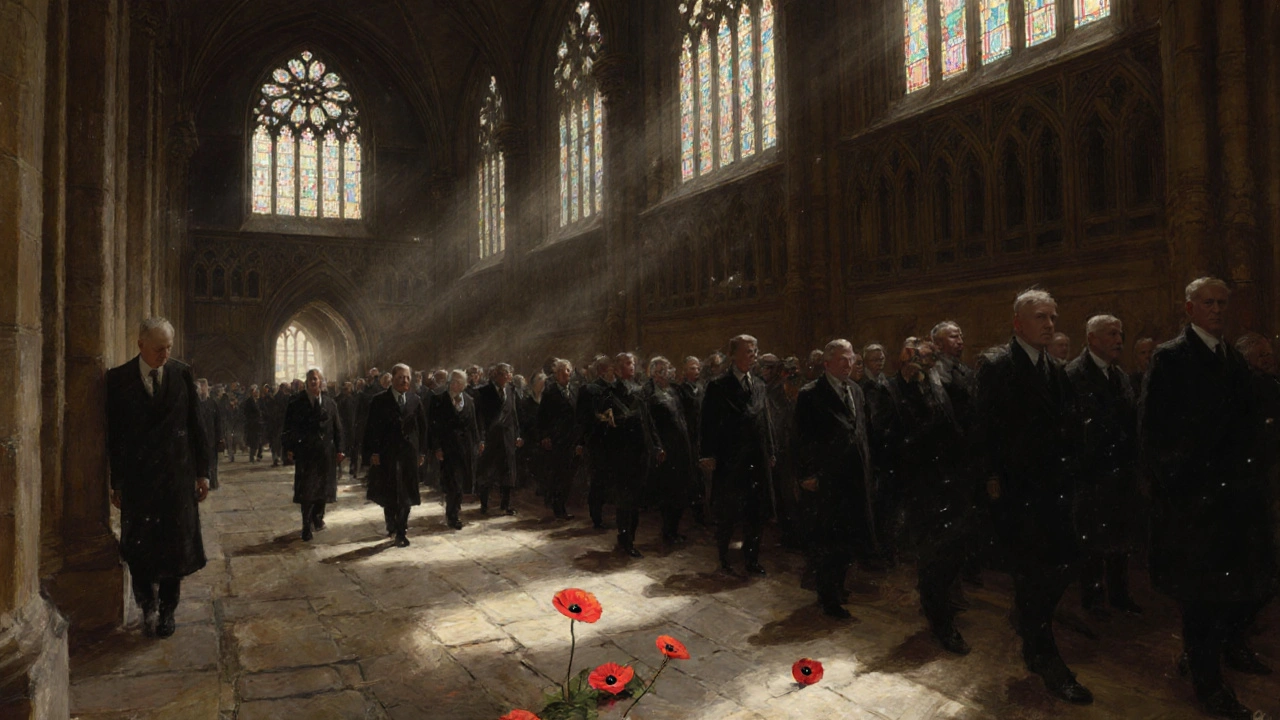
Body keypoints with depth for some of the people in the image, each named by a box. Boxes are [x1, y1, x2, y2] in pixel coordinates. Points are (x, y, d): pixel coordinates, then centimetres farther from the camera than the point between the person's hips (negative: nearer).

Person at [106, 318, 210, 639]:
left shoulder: (183, 374, 1)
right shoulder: (118, 379, -2)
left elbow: (196, 426, 3)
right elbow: (112, 434, 0)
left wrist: (202, 472, 2)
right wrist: (115, 481, -1)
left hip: (177, 475, 1)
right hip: (136, 477, 0)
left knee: (175, 547, 7)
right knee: (138, 548, 6)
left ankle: (166, 611, 22)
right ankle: (148, 606, 27)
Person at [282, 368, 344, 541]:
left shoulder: (330, 403, 4)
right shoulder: (297, 403, -2)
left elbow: (337, 428, 5)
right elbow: (289, 427, 0)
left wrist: (339, 450, 1)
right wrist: (290, 448, -6)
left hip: (326, 452, 2)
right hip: (305, 452, -2)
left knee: (323, 487, 12)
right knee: (306, 490, -1)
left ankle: (317, 517, 33)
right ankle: (307, 526, 5)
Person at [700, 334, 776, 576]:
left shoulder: (760, 387, 11)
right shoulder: (718, 386, -5)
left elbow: (766, 422, 14)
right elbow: (709, 423, -8)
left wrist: (770, 453, 10)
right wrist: (709, 455, -13)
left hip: (757, 462, 5)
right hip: (729, 462, -5)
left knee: (756, 513, 10)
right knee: (726, 514, 5)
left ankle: (752, 559, 22)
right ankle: (724, 559, 20)